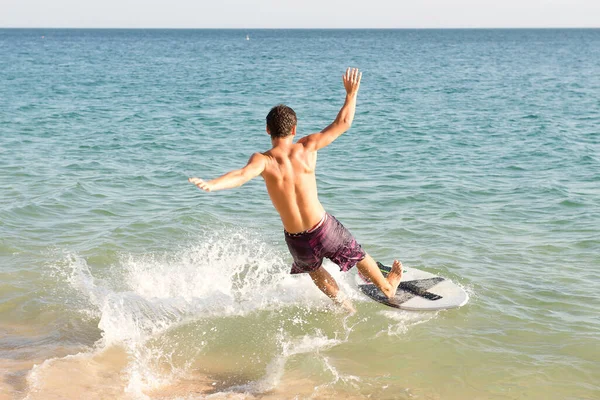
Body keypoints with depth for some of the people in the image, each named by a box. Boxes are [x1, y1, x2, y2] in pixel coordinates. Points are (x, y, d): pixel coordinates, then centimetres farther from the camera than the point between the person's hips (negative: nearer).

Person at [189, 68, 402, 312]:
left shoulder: (263, 160, -17)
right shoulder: (307, 147, -12)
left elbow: (242, 175, -39)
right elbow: (342, 123, -4)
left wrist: (212, 185, -53)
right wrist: (351, 94, 9)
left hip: (296, 239, 0)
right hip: (324, 228, 0)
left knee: (313, 269, 34)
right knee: (358, 255, 29)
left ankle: (346, 306, 49)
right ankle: (387, 287, 54)